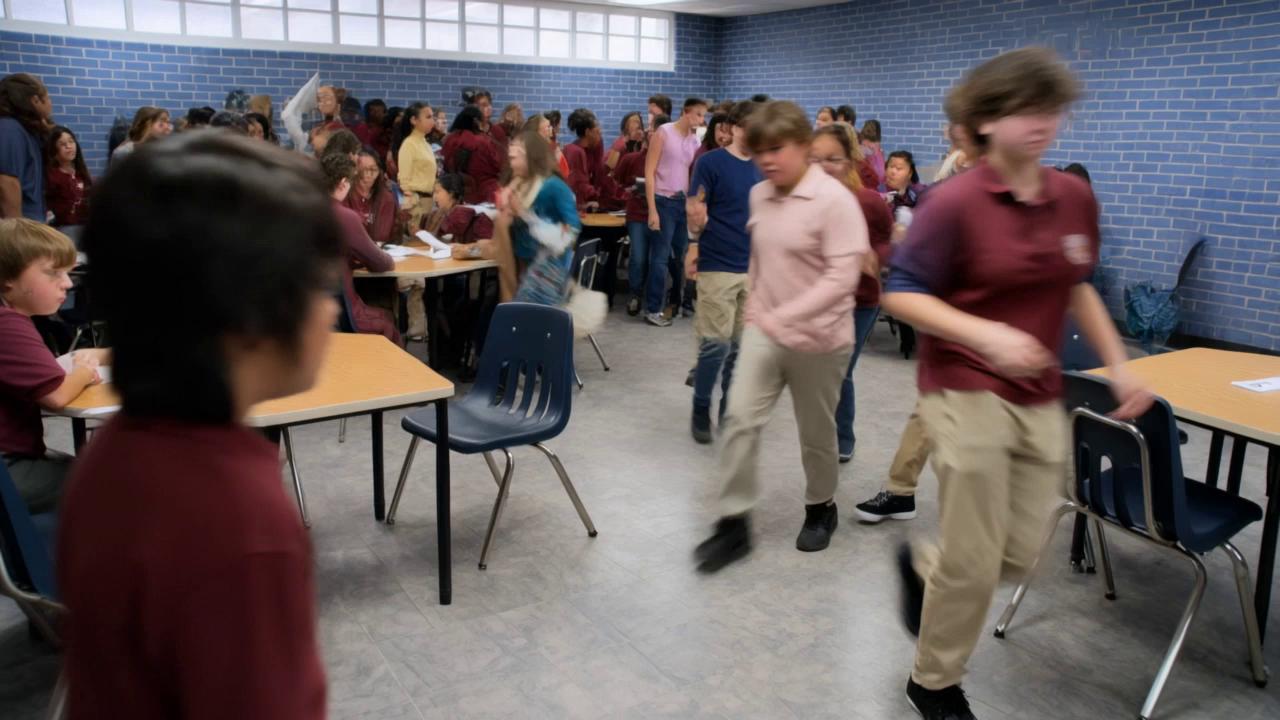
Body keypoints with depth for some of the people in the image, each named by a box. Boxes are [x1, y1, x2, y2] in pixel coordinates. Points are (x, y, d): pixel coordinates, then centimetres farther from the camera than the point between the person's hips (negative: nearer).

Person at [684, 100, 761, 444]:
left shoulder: (762, 168, 9)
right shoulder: (711, 162, -6)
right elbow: (694, 212, -10)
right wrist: (694, 247, -29)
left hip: (755, 269, 5)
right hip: (717, 266, -5)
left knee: (742, 345, 8)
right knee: (717, 342, -5)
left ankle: (731, 409, 21)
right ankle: (700, 409, 13)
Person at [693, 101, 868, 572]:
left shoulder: (834, 200, -18)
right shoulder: (759, 196, 3)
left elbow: (842, 277, -23)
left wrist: (784, 316, -30)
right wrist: (754, 304, 11)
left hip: (818, 338, -5)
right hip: (764, 330, 5)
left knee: (816, 434, 11)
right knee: (740, 418, -6)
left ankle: (820, 508, 36)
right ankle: (734, 523, 5)